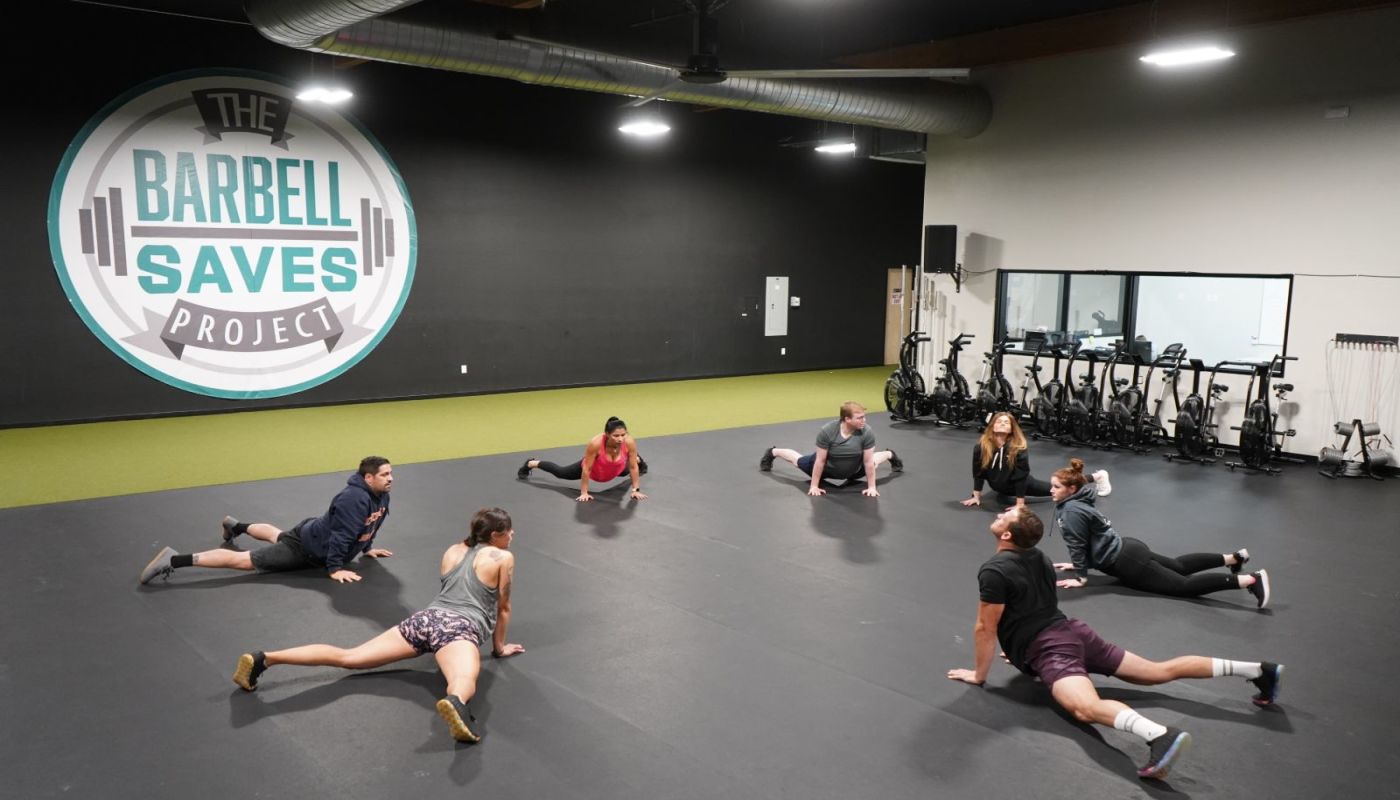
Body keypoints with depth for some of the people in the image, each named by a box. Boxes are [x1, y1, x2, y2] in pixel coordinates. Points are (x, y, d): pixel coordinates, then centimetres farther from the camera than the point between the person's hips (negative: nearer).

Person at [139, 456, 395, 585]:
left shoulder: (380, 495, -5)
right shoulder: (355, 498, -36)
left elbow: (367, 527, 14)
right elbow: (341, 535, -34)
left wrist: (367, 548, 15)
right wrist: (334, 569, -28)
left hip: (314, 534, 10)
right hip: (307, 548, -10)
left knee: (276, 535, 39)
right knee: (243, 560, -10)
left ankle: (236, 527, 64)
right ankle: (175, 560, -10)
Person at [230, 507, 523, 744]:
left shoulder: (453, 551, 27)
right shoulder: (504, 557, 10)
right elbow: (503, 608, 16)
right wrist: (499, 647, 31)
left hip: (426, 618, 7)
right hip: (459, 627, -6)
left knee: (348, 657, 0)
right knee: (463, 681, -37)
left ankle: (264, 658, -11)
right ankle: (454, 702, -76)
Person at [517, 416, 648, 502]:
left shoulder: (629, 442, -39)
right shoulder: (595, 443, -45)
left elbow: (633, 467, -24)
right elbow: (586, 469, -33)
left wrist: (636, 490, -20)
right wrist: (584, 493, -27)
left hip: (617, 470, 2)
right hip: (594, 470, -2)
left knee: (626, 469, 38)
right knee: (561, 472, 21)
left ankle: (637, 459, 73)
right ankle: (531, 463, 47)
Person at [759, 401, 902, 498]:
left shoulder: (867, 433, -35)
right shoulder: (827, 432, -38)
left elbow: (868, 462, -27)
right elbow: (820, 461, -31)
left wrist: (871, 487, -24)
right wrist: (814, 486, -25)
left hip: (854, 470, 2)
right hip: (827, 468, -2)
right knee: (799, 462, 22)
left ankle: (890, 455, 65)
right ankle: (773, 452, 52)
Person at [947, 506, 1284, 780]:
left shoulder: (993, 571, -15)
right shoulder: (1037, 556, 14)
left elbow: (986, 628, -12)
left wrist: (979, 674, 1)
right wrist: (1020, 645, 39)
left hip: (1048, 648, -9)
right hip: (1070, 631, 9)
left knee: (1086, 707, -36)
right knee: (1159, 671, 13)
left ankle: (1159, 735, -64)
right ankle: (1258, 670, 12)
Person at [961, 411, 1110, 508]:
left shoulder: (1019, 448, -30)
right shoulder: (981, 446, -24)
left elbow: (1020, 476, -27)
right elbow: (978, 472, -14)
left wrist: (1020, 503, -27)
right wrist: (976, 496, -9)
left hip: (1022, 483, -2)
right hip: (1000, 486, 2)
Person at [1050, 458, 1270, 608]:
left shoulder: (1071, 511, -22)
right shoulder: (1074, 504, 9)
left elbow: (1079, 544, -19)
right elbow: (1084, 542, 21)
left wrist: (1081, 577, -12)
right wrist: (1077, 564, 20)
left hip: (1126, 562, -10)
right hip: (1126, 550, 10)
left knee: (1182, 585, -9)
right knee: (1177, 566, 27)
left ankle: (1250, 580, -16)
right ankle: (1234, 558, 37)